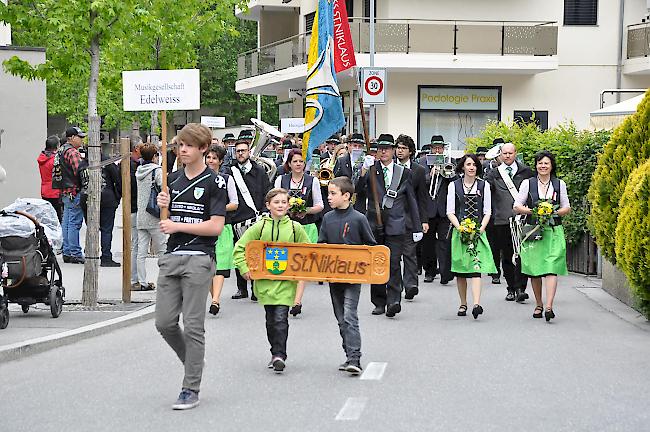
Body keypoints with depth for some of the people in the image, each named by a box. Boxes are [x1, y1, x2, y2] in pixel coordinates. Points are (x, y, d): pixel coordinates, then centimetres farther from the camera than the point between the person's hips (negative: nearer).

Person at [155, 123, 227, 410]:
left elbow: (216, 226, -11)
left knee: (193, 326, -4)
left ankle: (191, 389, 2)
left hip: (199, 259, -6)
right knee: (164, 322, 3)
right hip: (171, 257, 6)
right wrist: (163, 206, -2)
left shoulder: (214, 183, -5)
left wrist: (178, 226, -11)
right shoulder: (173, 179, 14)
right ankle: (192, 361, 27)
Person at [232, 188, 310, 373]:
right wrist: (244, 269, -4)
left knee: (281, 318, -12)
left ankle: (279, 355, -11)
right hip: (265, 280, 2)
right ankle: (276, 353, 23)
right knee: (271, 319, 10)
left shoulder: (295, 228, 3)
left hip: (287, 281, -2)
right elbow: (239, 248, 5)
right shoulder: (260, 227, 2)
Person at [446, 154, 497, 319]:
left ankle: (476, 304, -27)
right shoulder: (454, 185, 6)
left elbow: (487, 212, 6)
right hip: (459, 231, 1)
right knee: (460, 270, 6)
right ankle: (463, 304, 18)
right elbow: (450, 212, 3)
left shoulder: (484, 185, 8)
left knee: (476, 268, -15)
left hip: (478, 232, -1)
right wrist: (460, 228, -12)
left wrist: (481, 228, -9)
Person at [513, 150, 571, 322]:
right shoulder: (528, 184, 6)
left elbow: (567, 208, 12)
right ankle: (538, 305, 20)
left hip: (554, 231, -1)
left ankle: (549, 306, -22)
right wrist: (533, 211, -12)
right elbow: (517, 206, 4)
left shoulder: (560, 184, 9)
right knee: (534, 270, 5)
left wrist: (555, 212, -8)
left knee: (551, 268, -14)